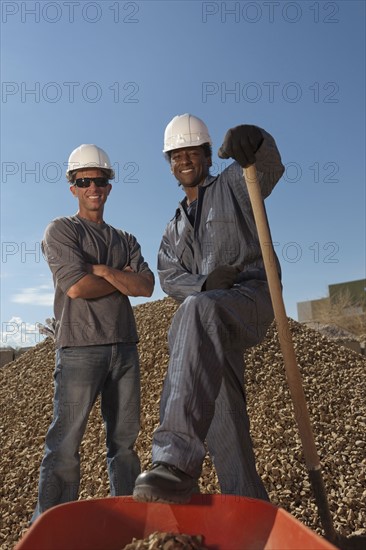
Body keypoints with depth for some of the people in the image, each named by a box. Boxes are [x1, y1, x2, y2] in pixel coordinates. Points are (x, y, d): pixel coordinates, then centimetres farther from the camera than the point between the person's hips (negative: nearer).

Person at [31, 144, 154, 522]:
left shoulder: (126, 241, 17)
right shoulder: (61, 230, 3)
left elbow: (146, 287, 1)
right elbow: (76, 287, -12)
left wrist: (102, 270, -9)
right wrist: (123, 279, 0)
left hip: (124, 347, 5)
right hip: (80, 347, -4)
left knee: (124, 438, 11)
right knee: (66, 442, -1)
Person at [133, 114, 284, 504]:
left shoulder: (232, 184, 13)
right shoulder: (174, 228, 26)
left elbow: (269, 167, -11)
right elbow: (169, 278, 10)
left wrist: (254, 141, -36)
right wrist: (205, 283, -13)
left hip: (251, 294, -7)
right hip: (209, 317, 7)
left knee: (198, 311, -39)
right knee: (223, 417, -1)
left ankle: (177, 461, -45)